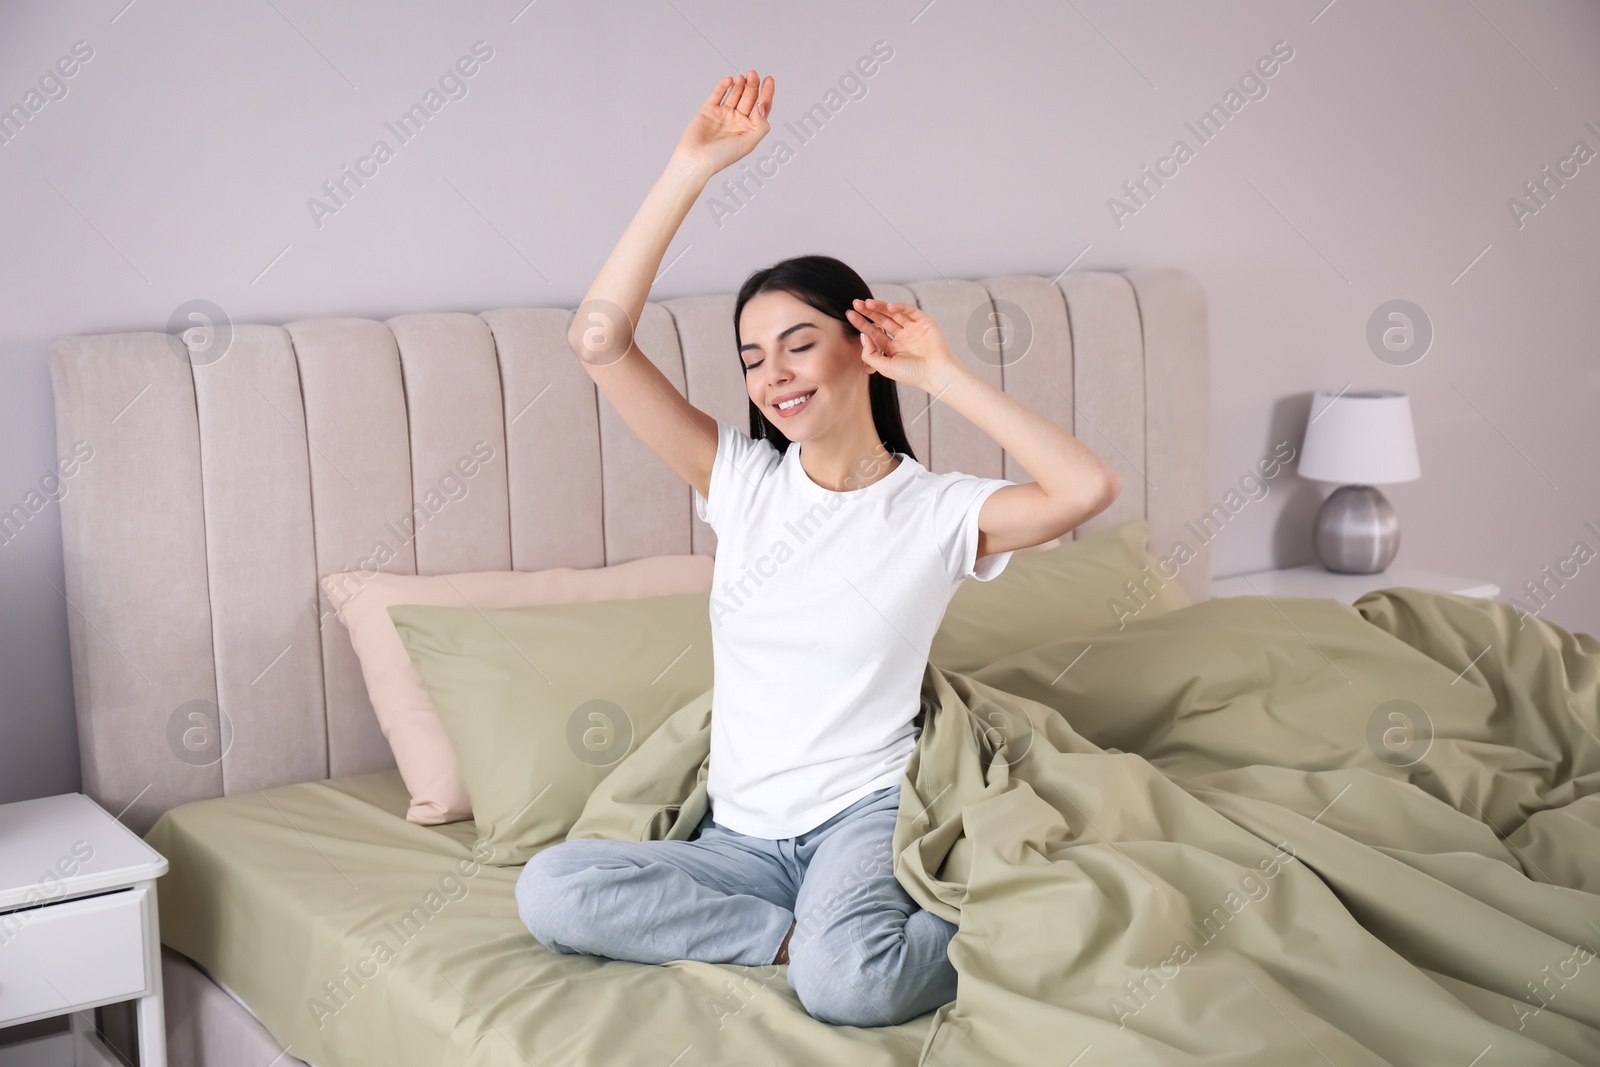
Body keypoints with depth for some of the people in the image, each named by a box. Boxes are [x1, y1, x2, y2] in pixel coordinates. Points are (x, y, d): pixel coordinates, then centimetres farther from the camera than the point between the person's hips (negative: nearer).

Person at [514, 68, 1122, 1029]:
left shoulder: (937, 509, -3)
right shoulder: (742, 480, 5)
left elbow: (1089, 489, -24)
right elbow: (599, 340, -5)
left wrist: (944, 376, -14)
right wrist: (693, 167, -10)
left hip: (869, 811, -4)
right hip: (743, 834, 4)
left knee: (847, 983, -36)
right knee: (549, 890, -22)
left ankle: (973, 929, -4)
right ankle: (816, 932, -14)